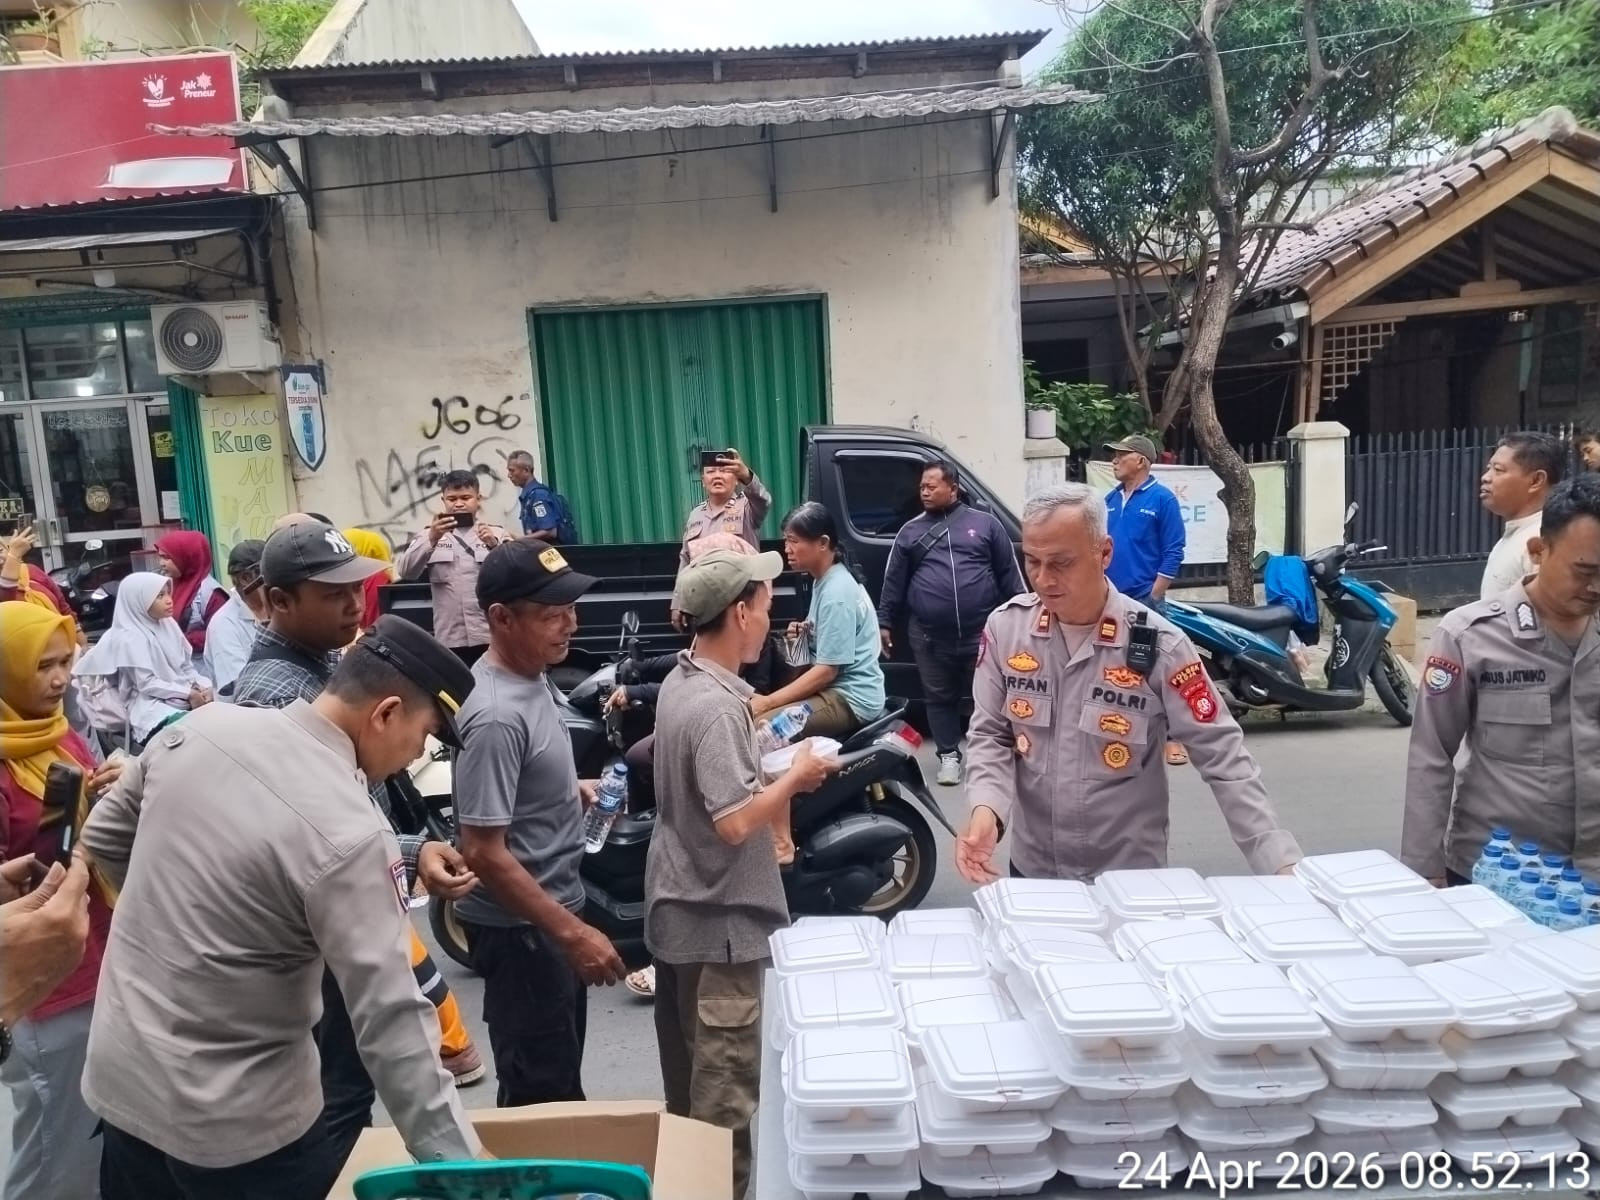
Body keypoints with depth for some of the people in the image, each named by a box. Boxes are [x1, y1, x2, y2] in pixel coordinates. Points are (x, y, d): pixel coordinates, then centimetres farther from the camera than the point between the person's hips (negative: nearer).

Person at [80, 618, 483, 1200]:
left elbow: (103, 837, 10)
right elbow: (393, 1025, -27)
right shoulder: (351, 834, -27)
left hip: (117, 1073, 7)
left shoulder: (203, 726, -7)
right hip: (230, 1119, -7)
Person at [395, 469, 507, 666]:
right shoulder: (431, 534, 8)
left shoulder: (496, 533, 7)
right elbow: (405, 572, -5)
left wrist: (494, 545, -21)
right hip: (450, 639, 1)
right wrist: (431, 539, -19)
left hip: (493, 636, 0)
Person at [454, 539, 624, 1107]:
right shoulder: (496, 716, -28)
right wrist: (573, 933, -25)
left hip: (553, 911, 9)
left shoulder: (531, 675, 1)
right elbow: (484, 852, -28)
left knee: (561, 1072, 25)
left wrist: (572, 790, 4)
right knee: (540, 1091, 8)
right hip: (521, 929, -9)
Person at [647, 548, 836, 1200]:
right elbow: (735, 822, -30)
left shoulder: (681, 680, 4)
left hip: (679, 908, 10)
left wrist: (772, 759, 7)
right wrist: (795, 778, -16)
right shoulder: (715, 707, -25)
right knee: (725, 1090, 4)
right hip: (718, 921, -10)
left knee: (689, 1078, 23)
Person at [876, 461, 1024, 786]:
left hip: (981, 633, -1)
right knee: (939, 697, 10)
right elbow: (893, 582, 10)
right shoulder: (910, 531, 9)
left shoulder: (985, 523, 5)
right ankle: (949, 755, 24)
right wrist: (884, 623, 7)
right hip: (930, 636, 2)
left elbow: (1009, 573, 6)